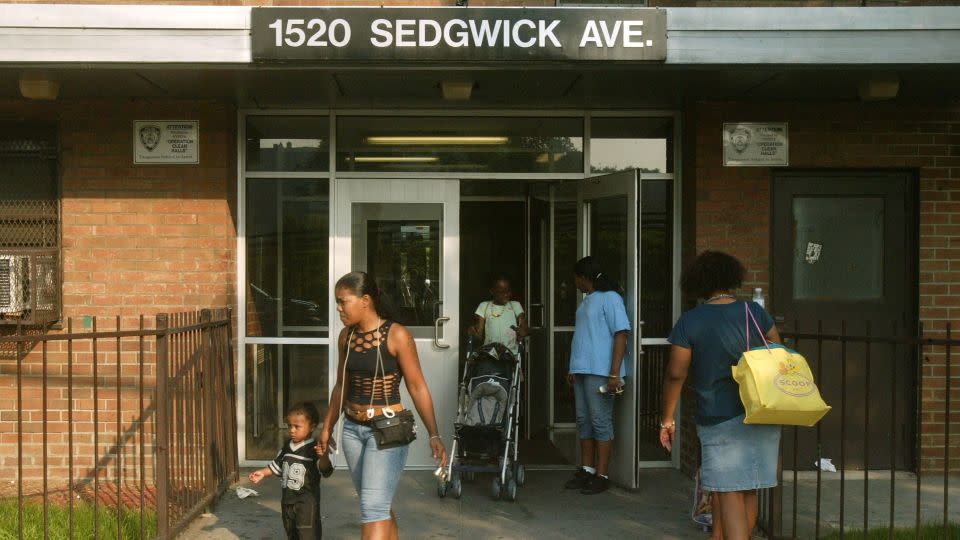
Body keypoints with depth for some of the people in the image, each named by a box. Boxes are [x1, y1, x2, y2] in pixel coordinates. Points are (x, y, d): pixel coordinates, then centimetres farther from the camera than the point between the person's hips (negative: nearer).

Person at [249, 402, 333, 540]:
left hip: (306, 501, -7)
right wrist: (263, 473, 13)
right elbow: (277, 465, 20)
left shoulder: (314, 449, -17)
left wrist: (323, 456, -48)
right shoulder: (287, 446, 5)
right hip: (287, 499, 7)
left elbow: (326, 470, -29)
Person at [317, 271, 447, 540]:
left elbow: (417, 388, -11)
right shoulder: (346, 336, 4)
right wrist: (327, 427, 21)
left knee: (373, 507, -11)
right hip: (352, 428, 6)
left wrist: (434, 435, -16)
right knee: (379, 505, 14)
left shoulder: (396, 335, -14)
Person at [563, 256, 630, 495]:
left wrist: (615, 373, -21)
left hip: (600, 372, -9)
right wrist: (573, 369, 21)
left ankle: (601, 475, 1)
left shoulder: (610, 298, -9)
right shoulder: (587, 301, 19)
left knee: (600, 421, -4)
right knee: (583, 420, 11)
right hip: (582, 370, 9)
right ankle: (586, 469, 20)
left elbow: (621, 334, -15)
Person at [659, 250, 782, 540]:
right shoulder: (754, 311, 2)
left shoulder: (689, 322, -8)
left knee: (729, 493, -2)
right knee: (747, 491, 15)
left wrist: (667, 420, -1)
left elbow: (675, 375, -9)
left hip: (720, 418, -4)